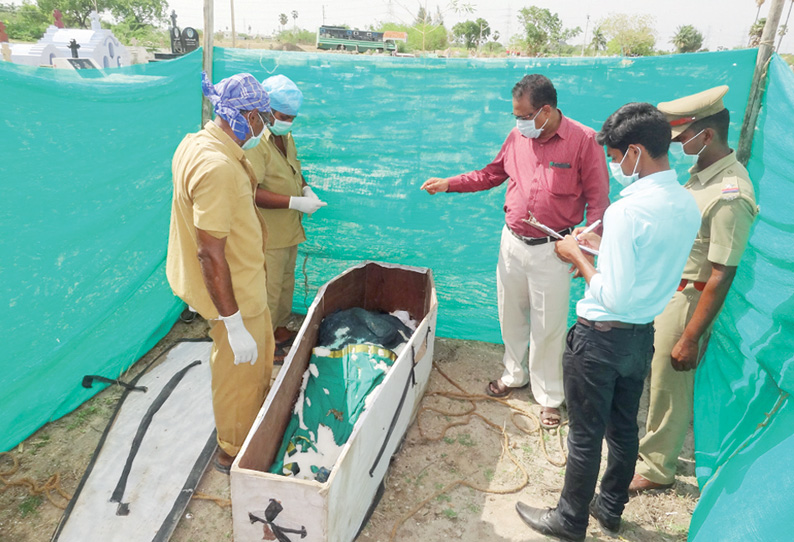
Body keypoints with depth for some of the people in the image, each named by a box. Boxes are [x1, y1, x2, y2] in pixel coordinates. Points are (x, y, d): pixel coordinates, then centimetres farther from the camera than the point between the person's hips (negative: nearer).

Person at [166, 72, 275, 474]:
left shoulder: (197, 143, 1)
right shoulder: (218, 168, -32)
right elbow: (211, 255, -32)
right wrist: (234, 325, -27)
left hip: (245, 281, 10)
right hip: (233, 292, -10)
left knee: (260, 350, 30)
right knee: (238, 371, 11)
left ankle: (260, 410, 55)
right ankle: (234, 452, 34)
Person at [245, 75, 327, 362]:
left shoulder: (285, 136, 7)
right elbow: (252, 192, -29)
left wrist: (306, 188, 0)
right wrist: (296, 202, -29)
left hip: (289, 229, 9)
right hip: (267, 233, -9)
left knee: (286, 283, 22)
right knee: (269, 291, 4)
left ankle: (280, 328, 41)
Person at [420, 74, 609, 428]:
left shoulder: (584, 141, -12)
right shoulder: (517, 136, 1)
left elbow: (598, 200, -9)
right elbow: (492, 174, 14)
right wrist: (448, 184, 5)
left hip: (551, 249, -4)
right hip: (512, 242, 5)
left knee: (548, 326, 5)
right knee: (510, 316, 17)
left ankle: (548, 397, 24)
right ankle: (514, 374, 40)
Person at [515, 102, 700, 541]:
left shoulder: (627, 211, -26)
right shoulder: (688, 205, 0)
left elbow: (614, 296, -26)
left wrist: (578, 257, -12)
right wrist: (600, 246, 8)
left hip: (602, 338, -8)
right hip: (643, 335, 8)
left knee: (585, 435, 9)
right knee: (624, 428, 23)